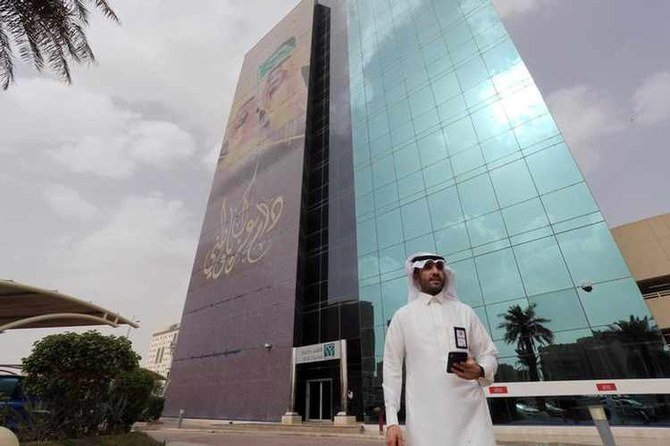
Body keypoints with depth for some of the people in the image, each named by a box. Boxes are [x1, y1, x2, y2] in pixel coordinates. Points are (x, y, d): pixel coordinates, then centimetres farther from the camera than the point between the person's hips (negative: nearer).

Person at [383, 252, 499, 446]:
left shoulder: (464, 311, 11)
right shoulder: (403, 316, 5)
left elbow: (489, 354, 12)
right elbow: (392, 368, 4)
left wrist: (480, 371, -11)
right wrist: (392, 421, -3)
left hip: (470, 412, 2)